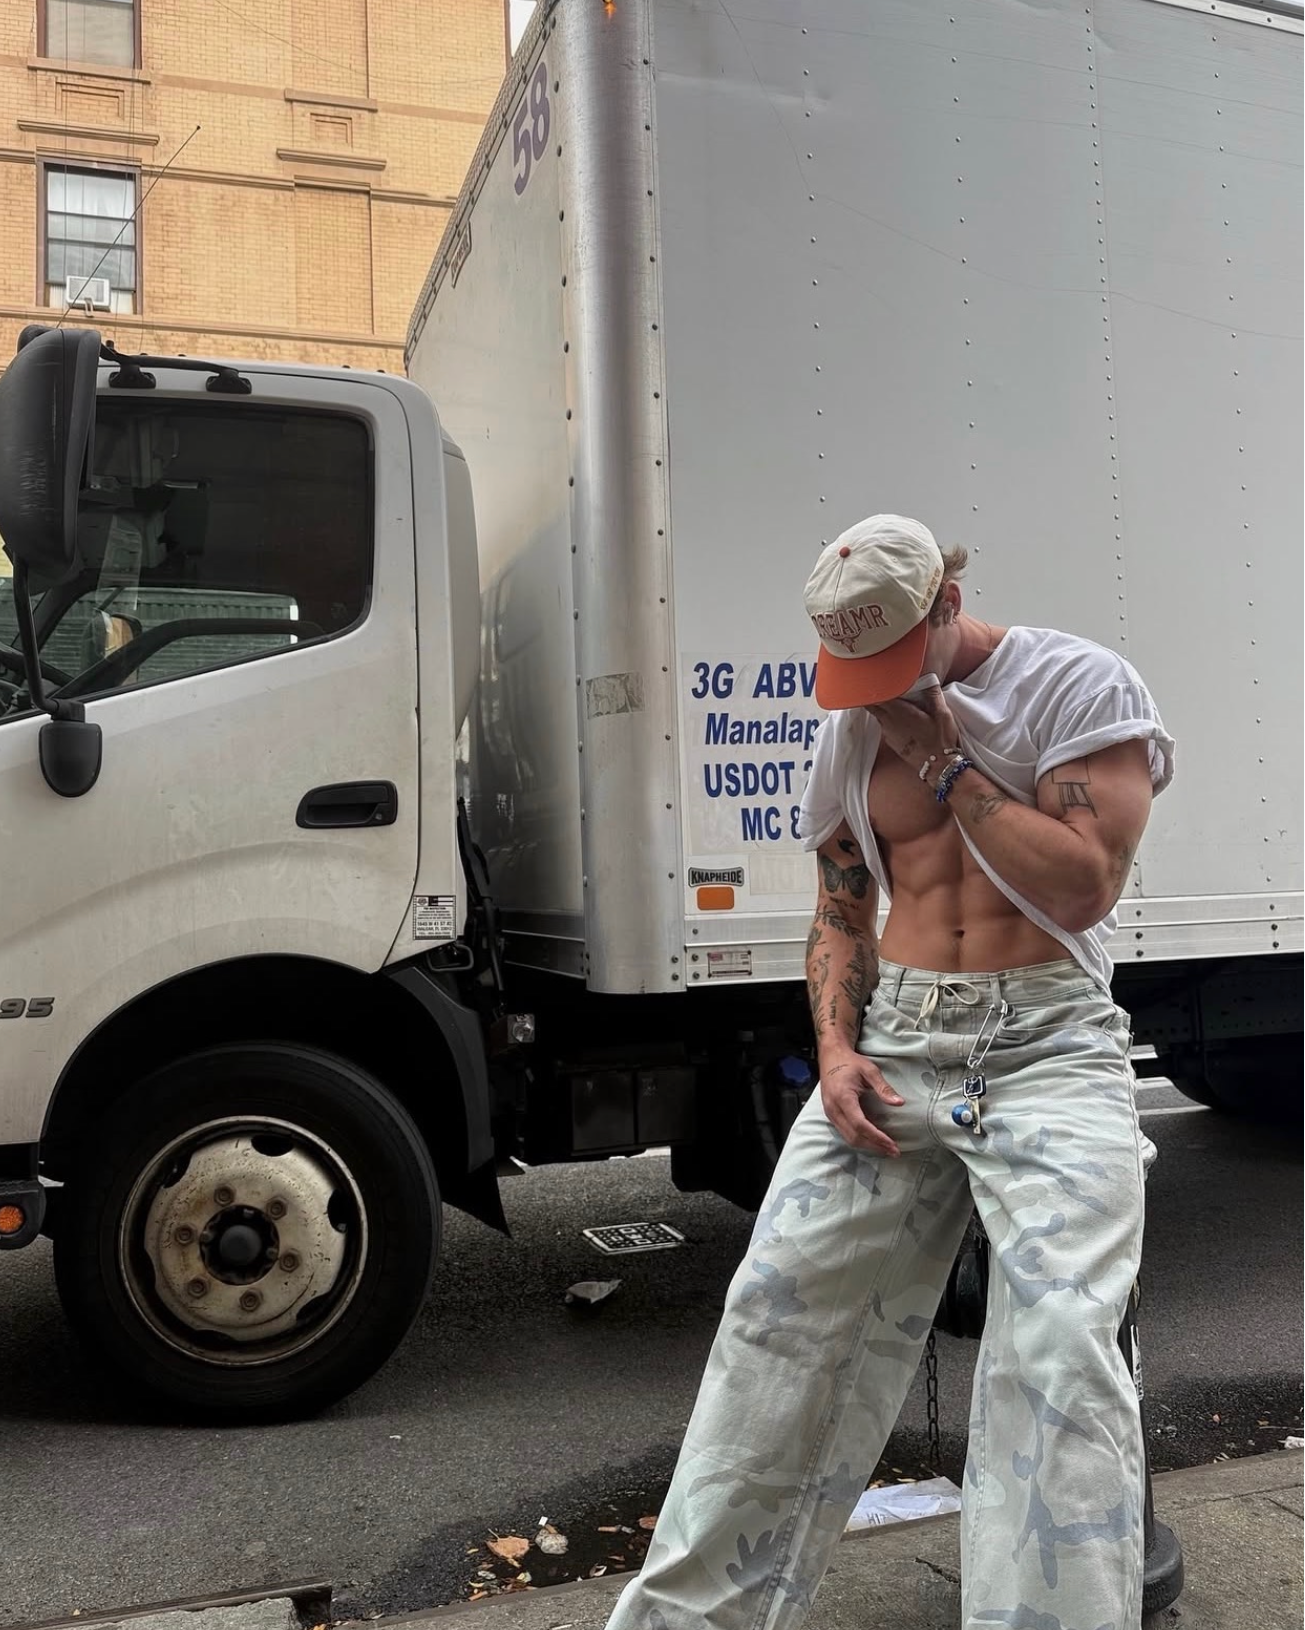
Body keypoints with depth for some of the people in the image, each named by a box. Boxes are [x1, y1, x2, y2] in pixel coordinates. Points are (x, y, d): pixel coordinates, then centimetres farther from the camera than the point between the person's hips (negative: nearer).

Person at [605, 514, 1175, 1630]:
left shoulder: (1083, 687, -3)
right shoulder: (852, 731, 11)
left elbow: (1081, 889, -14)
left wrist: (945, 761, -11)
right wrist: (835, 1046, -1)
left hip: (1049, 1046, -3)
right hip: (891, 1043, 4)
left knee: (1058, 1353, -17)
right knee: (779, 1317, 2)